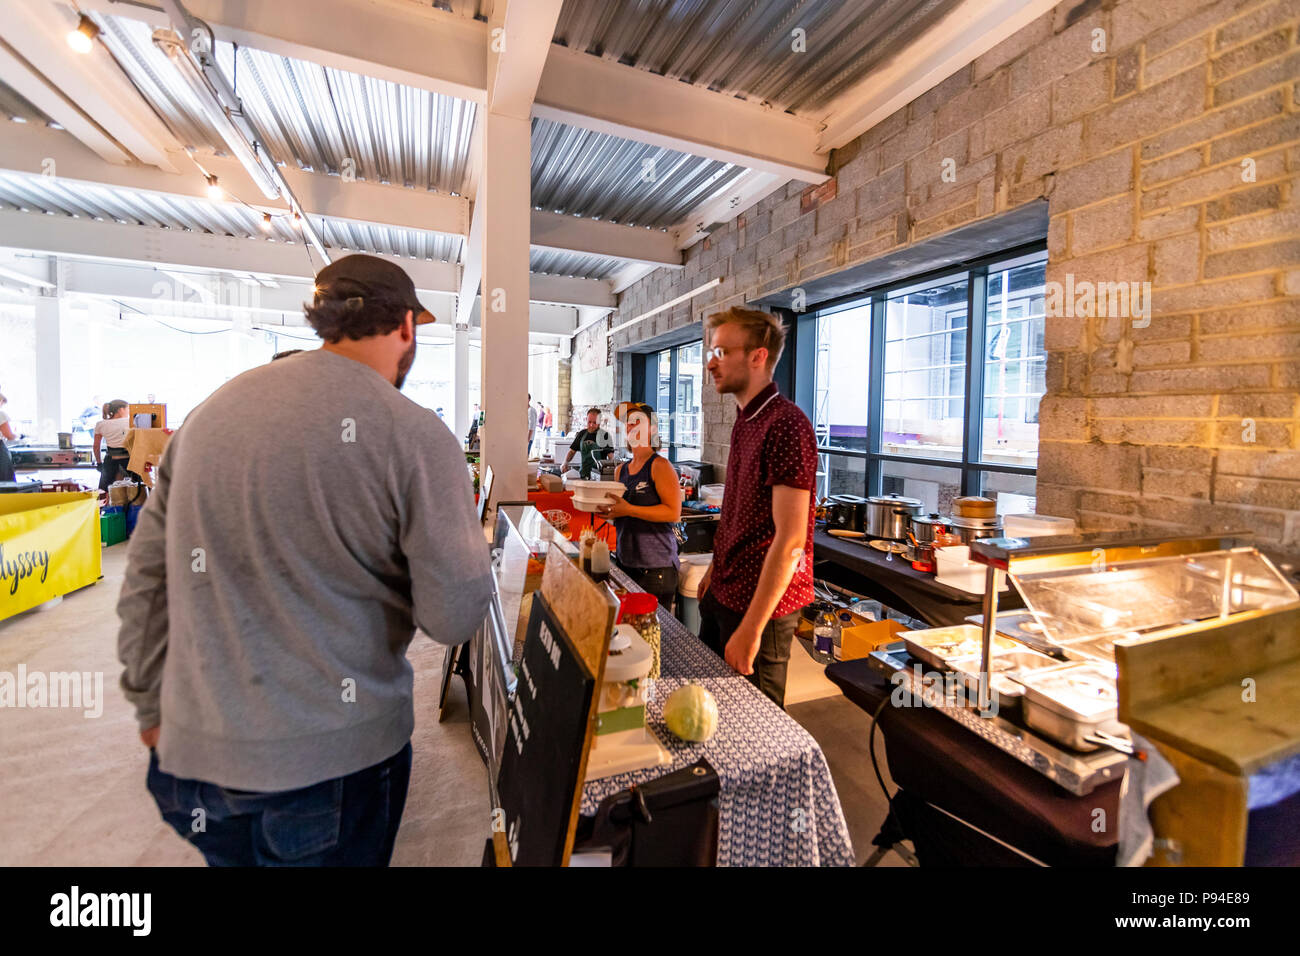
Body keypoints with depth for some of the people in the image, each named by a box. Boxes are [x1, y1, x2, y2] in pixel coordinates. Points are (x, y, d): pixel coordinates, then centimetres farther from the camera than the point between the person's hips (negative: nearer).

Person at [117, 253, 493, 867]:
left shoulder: (211, 411, 0)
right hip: (335, 759, -5)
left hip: (194, 751, 5)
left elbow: (145, 576, 6)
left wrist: (153, 707, 19)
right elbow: (454, 618, -17)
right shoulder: (414, 434, -17)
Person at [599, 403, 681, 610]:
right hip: (624, 560, 7)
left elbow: (674, 513, -18)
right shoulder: (620, 470, 13)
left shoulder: (660, 465, -9)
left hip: (655, 567, -7)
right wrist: (609, 510, 1)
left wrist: (628, 510, -22)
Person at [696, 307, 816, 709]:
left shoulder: (786, 425, -21)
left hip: (760, 604, -9)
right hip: (723, 593, 9)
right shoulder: (744, 420, 9)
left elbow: (790, 539, -24)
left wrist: (751, 628, -22)